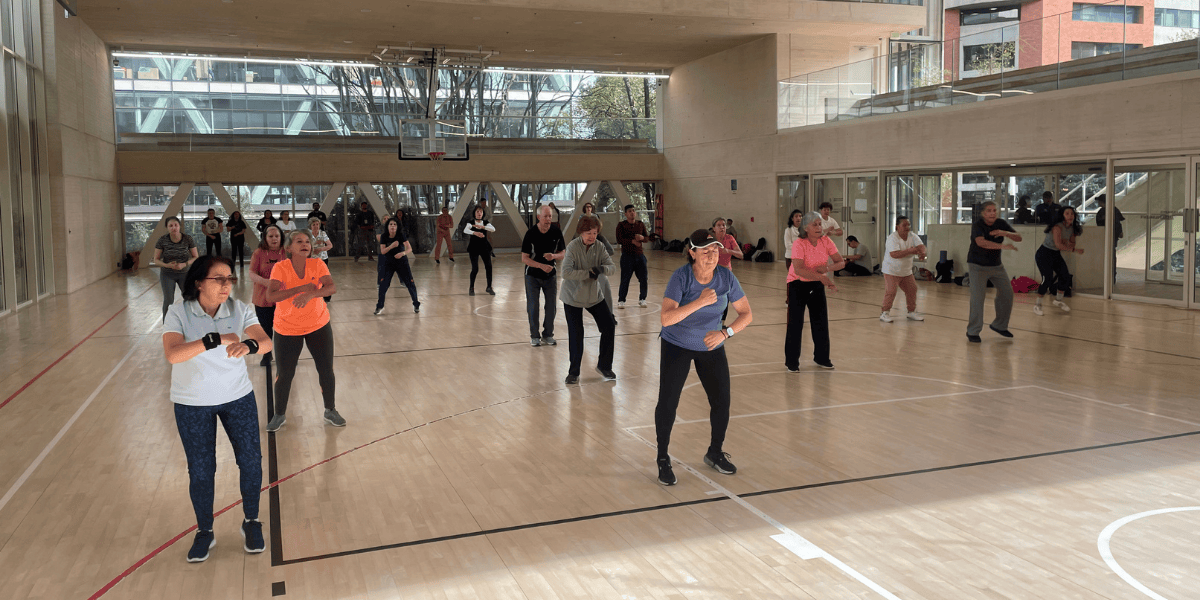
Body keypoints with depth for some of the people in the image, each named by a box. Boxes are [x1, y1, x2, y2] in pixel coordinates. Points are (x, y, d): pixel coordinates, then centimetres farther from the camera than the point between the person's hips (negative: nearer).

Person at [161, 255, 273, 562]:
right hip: (192, 403, -2)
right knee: (200, 470, 7)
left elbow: (266, 342, -20)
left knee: (250, 461, 4)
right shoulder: (178, 313, -14)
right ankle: (204, 532, 27)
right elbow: (172, 354, -29)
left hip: (238, 398, 2)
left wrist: (249, 345, -43)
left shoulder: (239, 309, -8)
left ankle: (251, 522, 26)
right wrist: (216, 340, -40)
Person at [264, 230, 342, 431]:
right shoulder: (280, 267, -15)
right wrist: (301, 288, -32)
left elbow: (332, 287, -23)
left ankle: (330, 411, 26)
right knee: (285, 374, 4)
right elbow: (270, 296, -27)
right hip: (287, 329, -2)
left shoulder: (317, 264, -10)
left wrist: (311, 294, -40)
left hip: (319, 326, 2)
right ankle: (279, 415, 26)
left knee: (326, 370, 6)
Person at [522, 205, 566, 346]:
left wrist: (554, 256, -20)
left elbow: (563, 253, 2)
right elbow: (524, 258, -15)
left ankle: (548, 335, 20)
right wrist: (542, 266, -26)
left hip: (550, 275, 3)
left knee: (551, 306, 5)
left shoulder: (556, 232, -7)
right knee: (533, 306, 1)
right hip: (532, 275, -3)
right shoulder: (531, 233, -16)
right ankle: (534, 336, 15)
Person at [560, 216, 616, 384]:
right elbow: (566, 273, -30)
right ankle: (574, 372, 17)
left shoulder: (598, 247, -5)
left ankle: (604, 366, 20)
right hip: (573, 297, -5)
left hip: (594, 295, 5)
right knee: (576, 334, -1)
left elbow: (612, 267, -10)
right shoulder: (573, 247, -20)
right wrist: (589, 273, -28)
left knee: (609, 327, 2)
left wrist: (601, 269, -31)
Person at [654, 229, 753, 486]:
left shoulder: (726, 277, -15)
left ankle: (715, 453, 28)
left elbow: (746, 314, -9)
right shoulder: (681, 276, -25)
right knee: (667, 402, -7)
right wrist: (700, 302, -42)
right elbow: (666, 318, -35)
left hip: (712, 346, 3)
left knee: (721, 402, 2)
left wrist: (725, 333, -26)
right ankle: (663, 460, 13)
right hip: (677, 345, -3)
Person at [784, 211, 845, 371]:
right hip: (798, 284, -5)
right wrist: (821, 277, -39)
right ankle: (791, 361, 8)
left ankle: (821, 358, 22)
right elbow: (798, 270, -32)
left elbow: (841, 262, -4)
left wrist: (827, 268, -25)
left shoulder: (826, 241, -7)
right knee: (795, 323, -4)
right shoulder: (799, 244, -22)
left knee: (821, 322, 6)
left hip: (817, 284, 5)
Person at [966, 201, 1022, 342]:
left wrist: (1005, 233, -27)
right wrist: (1003, 246, -46)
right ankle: (973, 331, -4)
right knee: (977, 297, -13)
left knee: (1007, 293, 8)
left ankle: (1000, 325, 27)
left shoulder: (1001, 224, -3)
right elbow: (981, 242, -38)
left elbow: (1018, 237, -7)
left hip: (996, 265, 6)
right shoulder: (978, 225, -19)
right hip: (977, 265, -6)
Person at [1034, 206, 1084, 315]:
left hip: (1056, 254, 8)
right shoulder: (1057, 227, -24)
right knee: (1047, 279, -16)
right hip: (1044, 254, -8)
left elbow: (1072, 243, 7)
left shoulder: (1072, 228, 0)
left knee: (1065, 277, 6)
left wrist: (1068, 243, -17)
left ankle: (1058, 300, 27)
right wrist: (1074, 250, -32)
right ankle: (1037, 304, -2)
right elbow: (1058, 244, -32)